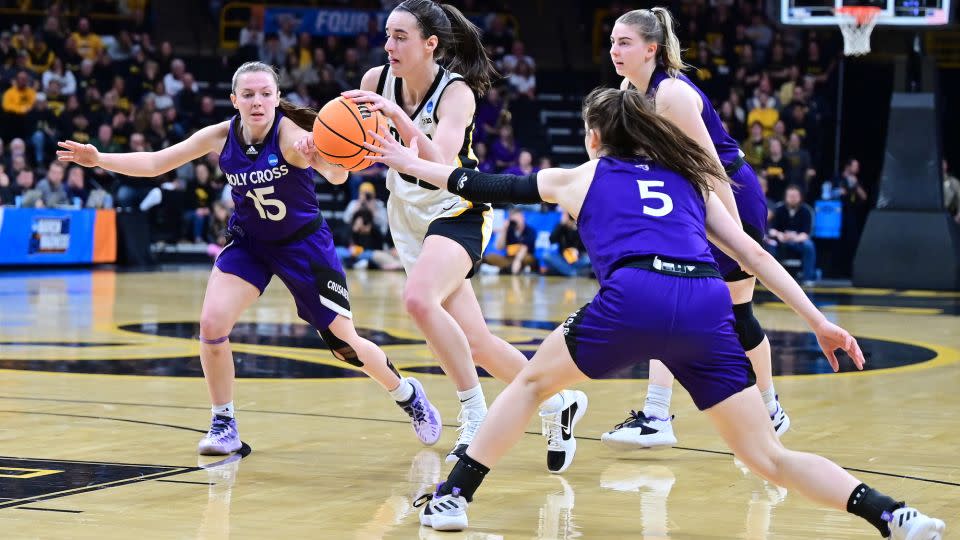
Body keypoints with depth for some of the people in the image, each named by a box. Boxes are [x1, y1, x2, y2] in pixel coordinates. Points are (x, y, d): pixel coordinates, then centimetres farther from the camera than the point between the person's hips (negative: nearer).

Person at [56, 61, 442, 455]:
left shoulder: (289, 133, -27)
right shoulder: (222, 136, -14)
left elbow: (338, 176, -45)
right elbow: (155, 163, -8)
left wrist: (319, 158, -68)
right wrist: (99, 160, -21)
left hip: (304, 244, -3)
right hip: (248, 242, 3)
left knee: (345, 343, 0)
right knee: (212, 324, -17)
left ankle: (408, 396, 28)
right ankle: (224, 425, 1)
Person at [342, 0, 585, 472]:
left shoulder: (456, 93, -19)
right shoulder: (376, 80, -4)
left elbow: (440, 163, -34)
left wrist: (398, 117, -45)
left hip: (457, 213, -6)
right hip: (409, 220, 6)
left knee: (419, 298, -34)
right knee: (475, 344, 6)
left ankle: (476, 416, -21)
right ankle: (558, 404, 28)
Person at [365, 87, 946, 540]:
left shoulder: (578, 178, 26)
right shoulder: (689, 180, 31)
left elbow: (484, 185, 36)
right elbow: (755, 254, 21)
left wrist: (412, 164, 51)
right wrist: (819, 322, 20)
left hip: (633, 299, -2)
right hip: (708, 306, 3)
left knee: (533, 382, 25)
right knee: (770, 457, 6)